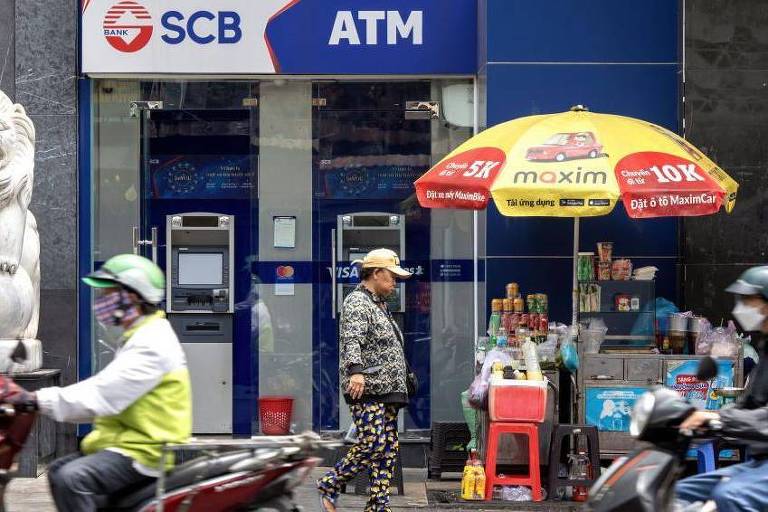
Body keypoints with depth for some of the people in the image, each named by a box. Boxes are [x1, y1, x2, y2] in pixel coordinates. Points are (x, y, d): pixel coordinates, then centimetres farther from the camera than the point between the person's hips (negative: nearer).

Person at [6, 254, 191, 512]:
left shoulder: (151, 345, -17)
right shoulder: (138, 338, 18)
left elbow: (103, 395, -25)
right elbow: (104, 390, 20)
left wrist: (39, 399, -25)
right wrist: (43, 400, 12)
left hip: (147, 451, -11)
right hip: (132, 440, 11)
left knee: (72, 479, -26)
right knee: (59, 471, 15)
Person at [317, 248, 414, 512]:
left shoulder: (380, 305, 23)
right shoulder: (357, 302, -8)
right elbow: (352, 340, -25)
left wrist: (405, 377, 37)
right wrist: (356, 371, -41)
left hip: (386, 391, 10)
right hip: (366, 389, -10)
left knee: (389, 448, 4)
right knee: (373, 443, -15)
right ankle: (328, 486, -1)